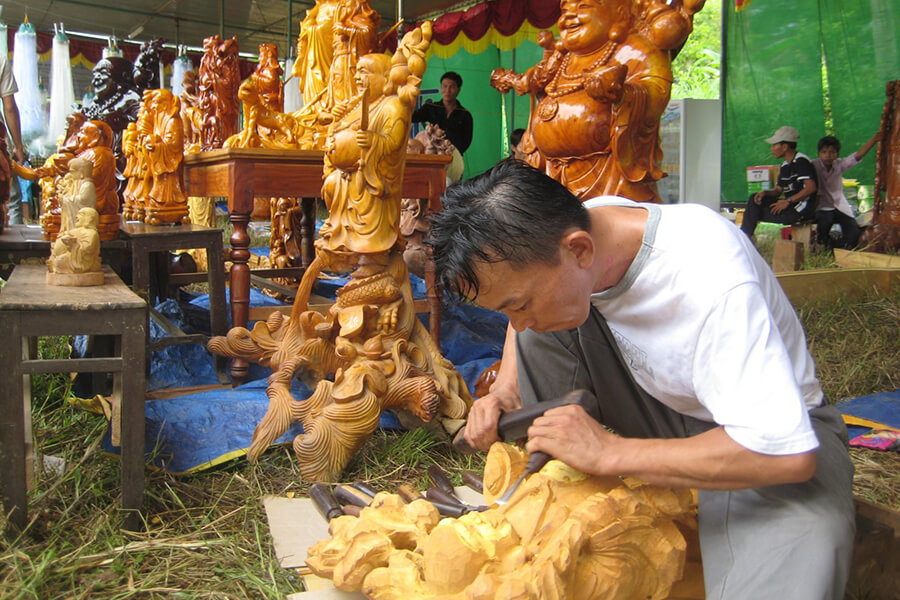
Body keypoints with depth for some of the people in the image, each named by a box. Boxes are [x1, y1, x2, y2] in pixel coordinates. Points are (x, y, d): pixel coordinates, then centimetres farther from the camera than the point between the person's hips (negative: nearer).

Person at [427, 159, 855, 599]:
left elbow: (787, 453, -36)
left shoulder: (709, 284, -35)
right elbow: (523, 321, 8)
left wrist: (609, 453, -32)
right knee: (542, 328, -16)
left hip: (784, 433, -6)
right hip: (662, 403, 6)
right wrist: (505, 390, -11)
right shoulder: (562, 234, -15)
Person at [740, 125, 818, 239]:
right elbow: (778, 190, 17)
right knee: (754, 199, -3)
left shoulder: (801, 161, -12)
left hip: (802, 208, -9)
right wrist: (765, 192, -5)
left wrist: (788, 201, -20)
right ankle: (744, 236, -13)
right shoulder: (785, 166, 16)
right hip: (790, 205, 9)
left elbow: (811, 188, -21)